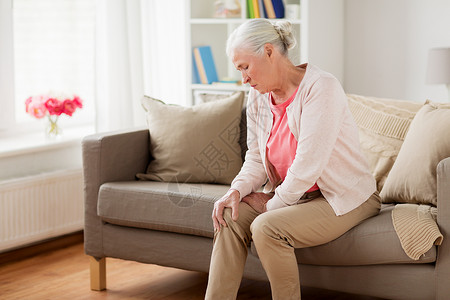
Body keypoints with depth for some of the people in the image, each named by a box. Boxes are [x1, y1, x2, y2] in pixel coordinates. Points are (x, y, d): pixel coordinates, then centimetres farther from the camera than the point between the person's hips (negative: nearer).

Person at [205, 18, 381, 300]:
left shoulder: (322, 87, -22)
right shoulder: (258, 98, 3)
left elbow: (308, 165, -25)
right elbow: (256, 158, 9)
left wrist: (273, 203, -14)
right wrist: (237, 190, -11)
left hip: (344, 198, -7)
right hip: (292, 194, 7)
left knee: (267, 227, -28)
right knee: (230, 217, -15)